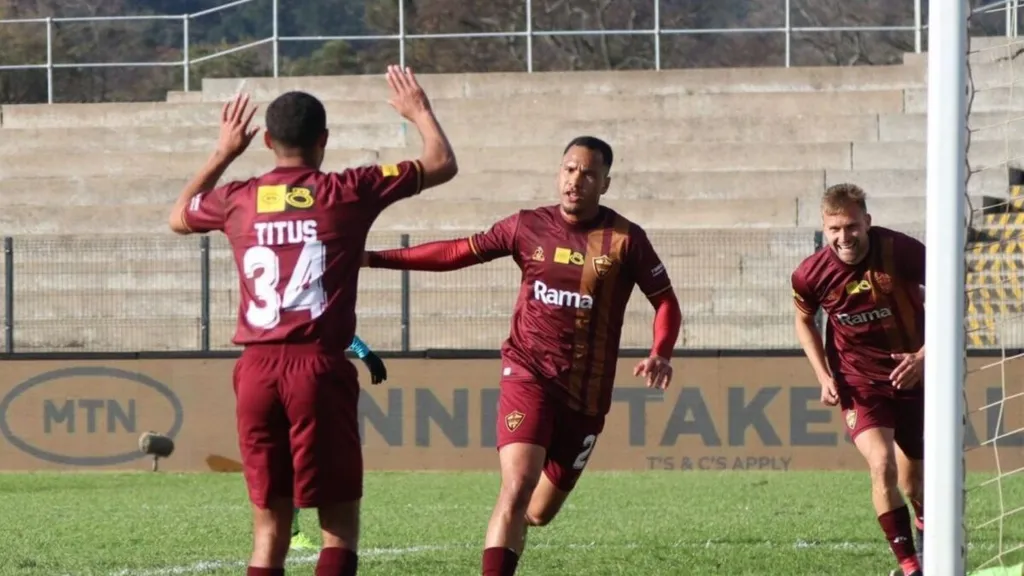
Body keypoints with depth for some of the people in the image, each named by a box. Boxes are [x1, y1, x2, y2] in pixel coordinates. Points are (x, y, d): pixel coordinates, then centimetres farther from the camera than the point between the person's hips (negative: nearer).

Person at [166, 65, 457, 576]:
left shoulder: (237, 199, 8)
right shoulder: (350, 192, 0)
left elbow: (178, 217, 31)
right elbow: (442, 164, 11)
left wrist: (223, 153, 38)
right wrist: (420, 112, 29)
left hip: (257, 369, 3)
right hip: (320, 364, -3)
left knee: (269, 522, 10)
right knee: (339, 519, 2)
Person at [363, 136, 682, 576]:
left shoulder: (625, 240, -3)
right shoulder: (529, 227, 1)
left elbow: (665, 302, 3)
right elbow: (457, 253, 9)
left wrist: (660, 355, -17)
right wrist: (377, 258, 6)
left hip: (587, 393, 1)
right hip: (529, 376, -1)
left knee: (540, 512, 10)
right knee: (518, 487, -22)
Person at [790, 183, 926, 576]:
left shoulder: (901, 251, -21)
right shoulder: (811, 275, -15)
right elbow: (805, 322, 8)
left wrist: (924, 356, -18)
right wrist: (824, 376, -3)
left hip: (912, 374, 0)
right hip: (859, 382, 0)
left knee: (912, 478, 13)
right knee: (882, 466, -23)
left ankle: (925, 528, 48)